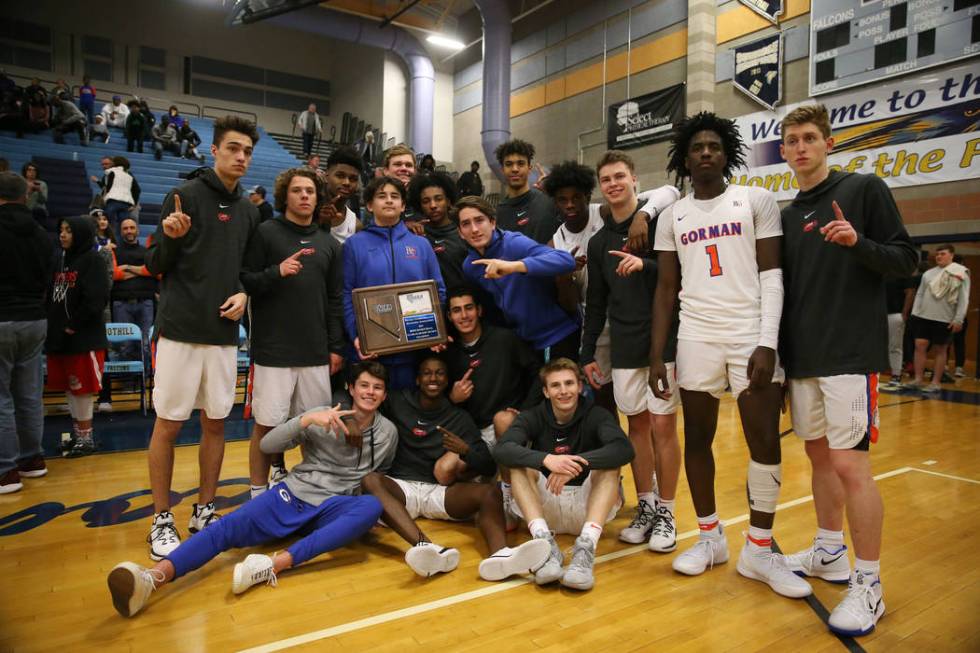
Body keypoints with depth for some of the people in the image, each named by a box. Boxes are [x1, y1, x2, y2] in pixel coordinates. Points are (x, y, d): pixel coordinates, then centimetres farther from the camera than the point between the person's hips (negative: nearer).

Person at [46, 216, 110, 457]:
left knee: (81, 389, -1)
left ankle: (86, 438, 11)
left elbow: (97, 300, -17)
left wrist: (74, 326, -15)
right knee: (69, 389, 13)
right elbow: (50, 295, 15)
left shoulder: (93, 260, -8)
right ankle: (77, 434, 24)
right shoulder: (60, 260, 13)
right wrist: (52, 325, 3)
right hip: (59, 337, 7)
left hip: (84, 338, -7)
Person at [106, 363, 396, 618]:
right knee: (227, 527, -25)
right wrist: (308, 419, -20)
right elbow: (267, 445, -6)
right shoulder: (322, 416, 2)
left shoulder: (388, 433, 8)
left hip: (331, 509, 0)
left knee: (372, 507, -33)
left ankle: (275, 564, -43)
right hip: (292, 496, 0)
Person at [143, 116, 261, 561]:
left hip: (224, 332, 5)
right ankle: (161, 521, 16)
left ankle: (204, 511, 24)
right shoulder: (186, 195, -4)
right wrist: (172, 238, -23)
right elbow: (154, 265, -3)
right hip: (181, 328, -5)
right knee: (169, 423, 3)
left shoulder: (249, 211, 11)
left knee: (215, 422, 10)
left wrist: (244, 293, -1)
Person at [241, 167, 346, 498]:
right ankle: (259, 494, 18)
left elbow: (336, 300, 12)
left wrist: (336, 346, 7)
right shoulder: (266, 232, 1)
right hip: (273, 349, -3)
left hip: (316, 351, 4)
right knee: (267, 424, 1)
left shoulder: (329, 244, 13)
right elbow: (244, 281, -2)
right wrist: (276, 272, -19)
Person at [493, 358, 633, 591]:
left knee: (609, 464, -25)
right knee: (519, 464, -21)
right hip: (545, 506, 1)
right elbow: (501, 450, -23)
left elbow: (625, 449, -26)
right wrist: (546, 460, -41)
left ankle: (586, 547, -40)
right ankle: (545, 543, -37)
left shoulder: (596, 415, -6)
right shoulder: (533, 417, -3)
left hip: (588, 504, -1)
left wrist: (578, 462, -41)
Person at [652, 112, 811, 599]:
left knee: (765, 443, -1)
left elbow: (772, 275, -1)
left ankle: (759, 550, 15)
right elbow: (666, 289, 9)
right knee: (697, 439, 7)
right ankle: (710, 536, 25)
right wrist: (657, 354, 3)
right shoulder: (671, 216, 10)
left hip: (751, 335, -2)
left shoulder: (757, 201, 4)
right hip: (696, 338, 2)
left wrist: (768, 343, -12)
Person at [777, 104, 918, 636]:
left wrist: (859, 243, -23)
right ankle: (829, 553, 30)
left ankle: (869, 586, 8)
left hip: (851, 353, -6)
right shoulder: (788, 215, 14)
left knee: (849, 464, -7)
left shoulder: (864, 189, -2)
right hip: (803, 356, 6)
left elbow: (906, 260, -5)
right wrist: (779, 347, 9)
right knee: (819, 456, 14)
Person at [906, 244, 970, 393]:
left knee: (940, 350, 4)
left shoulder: (960, 273, -3)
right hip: (923, 317, 4)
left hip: (944, 320, -4)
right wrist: (915, 313, 7)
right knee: (920, 346, 0)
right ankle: (918, 380, 5)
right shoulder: (928, 273, 11)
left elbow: (963, 299, -7)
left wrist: (958, 319, -12)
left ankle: (936, 383, 10)